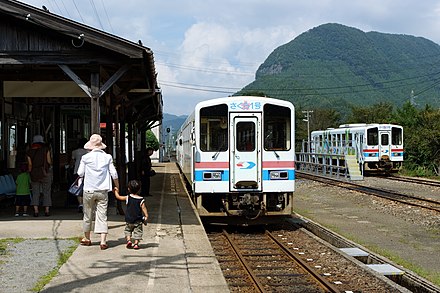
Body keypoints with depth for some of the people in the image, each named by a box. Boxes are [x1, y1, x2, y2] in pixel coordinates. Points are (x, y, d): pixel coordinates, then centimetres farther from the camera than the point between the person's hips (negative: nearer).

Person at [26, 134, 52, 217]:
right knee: (46, 192, 6)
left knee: (35, 193, 6)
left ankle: (36, 211, -2)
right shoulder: (46, 150, -3)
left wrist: (30, 173, 10)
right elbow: (49, 162, -5)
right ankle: (47, 211, 2)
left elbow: (30, 164, -1)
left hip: (34, 174, 1)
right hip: (45, 173, -1)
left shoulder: (29, 152, 1)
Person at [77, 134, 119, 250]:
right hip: (103, 190, 0)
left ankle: (87, 238, 28)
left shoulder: (85, 157, -5)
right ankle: (103, 241, -9)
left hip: (89, 190, 0)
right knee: (102, 215, 0)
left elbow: (80, 173, 0)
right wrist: (117, 187, 13)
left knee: (88, 214, 14)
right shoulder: (107, 157, -2)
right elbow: (114, 174, -1)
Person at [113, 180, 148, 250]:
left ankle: (128, 240, 0)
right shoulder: (141, 200, -8)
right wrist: (146, 216, -16)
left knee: (127, 230, 19)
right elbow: (143, 208, -16)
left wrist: (116, 191, 21)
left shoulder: (128, 198, -5)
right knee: (137, 232, 8)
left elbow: (118, 197, 4)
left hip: (129, 220, 1)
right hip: (138, 220, -1)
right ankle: (136, 243, 0)